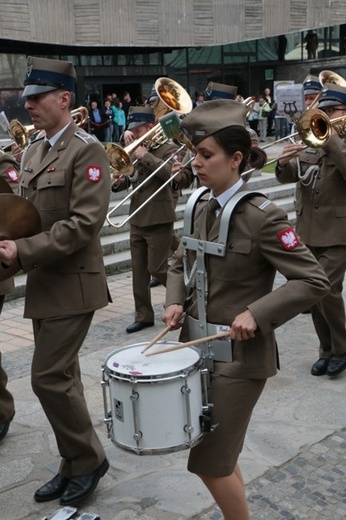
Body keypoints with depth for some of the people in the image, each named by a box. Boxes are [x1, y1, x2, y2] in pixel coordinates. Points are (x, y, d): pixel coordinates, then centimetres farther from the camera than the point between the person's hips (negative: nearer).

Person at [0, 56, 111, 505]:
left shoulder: (87, 150, -13)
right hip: (43, 284, 8)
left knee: (49, 377, -6)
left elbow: (85, 223, -22)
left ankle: (88, 459, 14)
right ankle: (74, 465, 28)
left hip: (72, 285, -8)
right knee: (61, 376, 14)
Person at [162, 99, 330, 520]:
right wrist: (175, 302, -2)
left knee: (209, 462, 0)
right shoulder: (199, 205, 3)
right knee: (217, 456, 19)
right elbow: (180, 264, 16)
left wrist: (257, 313, -25)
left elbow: (314, 281, -17)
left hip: (239, 355, -7)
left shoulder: (262, 216, -17)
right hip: (198, 345, 7)